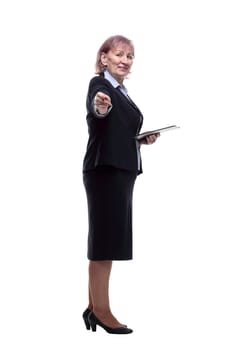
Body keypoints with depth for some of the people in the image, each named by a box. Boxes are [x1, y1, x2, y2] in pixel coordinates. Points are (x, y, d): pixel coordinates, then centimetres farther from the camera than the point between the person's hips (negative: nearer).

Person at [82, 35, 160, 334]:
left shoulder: (122, 92, 16)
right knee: (105, 240, -6)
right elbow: (96, 111, -33)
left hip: (120, 171, 9)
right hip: (105, 171, -9)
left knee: (106, 241, 12)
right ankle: (101, 310, 0)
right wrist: (99, 107, -55)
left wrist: (143, 139, 6)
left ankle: (94, 307, 20)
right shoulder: (99, 84, -10)